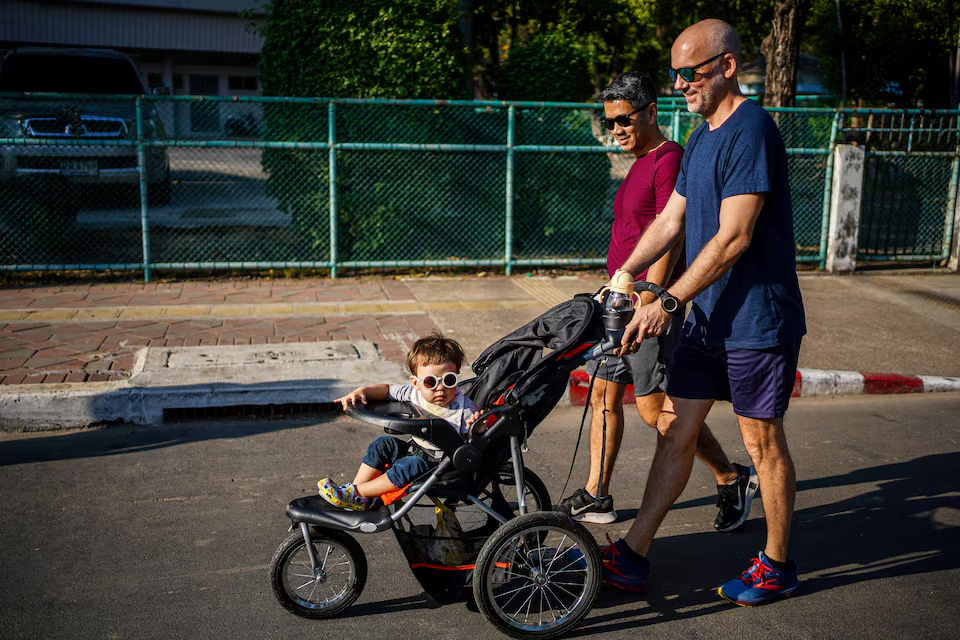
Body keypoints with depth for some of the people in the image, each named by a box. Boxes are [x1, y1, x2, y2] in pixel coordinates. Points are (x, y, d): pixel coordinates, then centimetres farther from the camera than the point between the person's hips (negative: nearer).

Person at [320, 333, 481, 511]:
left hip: (439, 462, -7)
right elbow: (388, 390, 10)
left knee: (410, 466, -29)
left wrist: (478, 427, -42)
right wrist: (363, 390, -6)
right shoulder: (414, 392, -6)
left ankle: (356, 493, -17)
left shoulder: (464, 409, -22)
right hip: (415, 449, 7)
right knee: (383, 444, -5)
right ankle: (358, 497, -3)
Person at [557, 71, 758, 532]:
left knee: (654, 408, -3)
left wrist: (648, 302, -25)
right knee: (603, 395, 11)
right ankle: (596, 497, 21)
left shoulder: (669, 160, -14)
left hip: (651, 302, -10)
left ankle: (732, 480, 15)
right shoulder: (641, 162, 16)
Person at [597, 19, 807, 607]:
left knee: (762, 442, 5)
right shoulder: (701, 139, 13)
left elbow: (733, 239, -23)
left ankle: (777, 567, 23)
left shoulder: (750, 130, -17)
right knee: (675, 431, 9)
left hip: (758, 321, -9)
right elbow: (670, 222, 16)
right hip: (708, 319, 9)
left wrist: (666, 302, -21)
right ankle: (633, 557, 17)